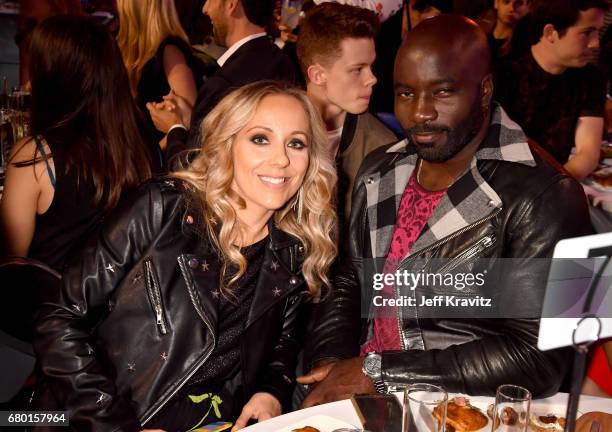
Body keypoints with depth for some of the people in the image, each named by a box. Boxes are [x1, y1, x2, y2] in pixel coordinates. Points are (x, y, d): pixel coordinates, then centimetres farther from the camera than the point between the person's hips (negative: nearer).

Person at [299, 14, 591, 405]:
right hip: (359, 390, 6)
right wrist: (332, 366, -7)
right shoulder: (379, 172, 5)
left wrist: (377, 371, -18)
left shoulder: (542, 198, -15)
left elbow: (539, 359, -20)